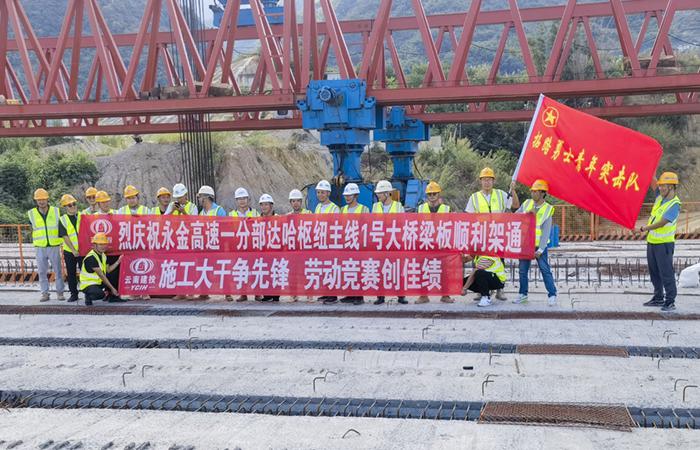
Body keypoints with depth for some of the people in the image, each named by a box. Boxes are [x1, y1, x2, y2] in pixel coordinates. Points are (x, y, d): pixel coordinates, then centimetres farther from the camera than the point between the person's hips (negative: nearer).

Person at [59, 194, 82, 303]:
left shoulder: (82, 216, 3)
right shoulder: (63, 220, 2)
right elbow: (65, 237, -4)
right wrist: (74, 250, -12)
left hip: (83, 250, -1)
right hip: (69, 251, 1)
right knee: (71, 273, 7)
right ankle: (74, 294, 17)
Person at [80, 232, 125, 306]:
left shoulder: (103, 255, 8)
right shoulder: (91, 258, -22)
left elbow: (108, 270, 6)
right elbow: (101, 275, -23)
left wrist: (118, 261, -5)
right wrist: (112, 288, -23)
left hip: (99, 282, 9)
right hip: (88, 285, -9)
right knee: (100, 294, -37)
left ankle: (112, 296, 8)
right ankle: (89, 296, -4)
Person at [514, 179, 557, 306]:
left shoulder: (548, 209, -8)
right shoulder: (526, 203, 3)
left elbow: (546, 232, -12)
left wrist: (540, 250, -18)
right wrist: (526, 213, -15)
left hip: (539, 245, -4)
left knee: (545, 270, -5)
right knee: (522, 270, 10)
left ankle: (552, 295, 3)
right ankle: (523, 294, 23)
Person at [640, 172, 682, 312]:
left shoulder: (675, 204, -16)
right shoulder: (661, 196, 6)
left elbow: (662, 223, -20)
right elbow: (652, 182, 4)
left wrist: (646, 228, -6)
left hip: (664, 243, -8)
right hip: (651, 241, 8)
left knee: (666, 273, -6)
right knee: (654, 272, 14)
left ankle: (670, 302, -2)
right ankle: (658, 298, 24)